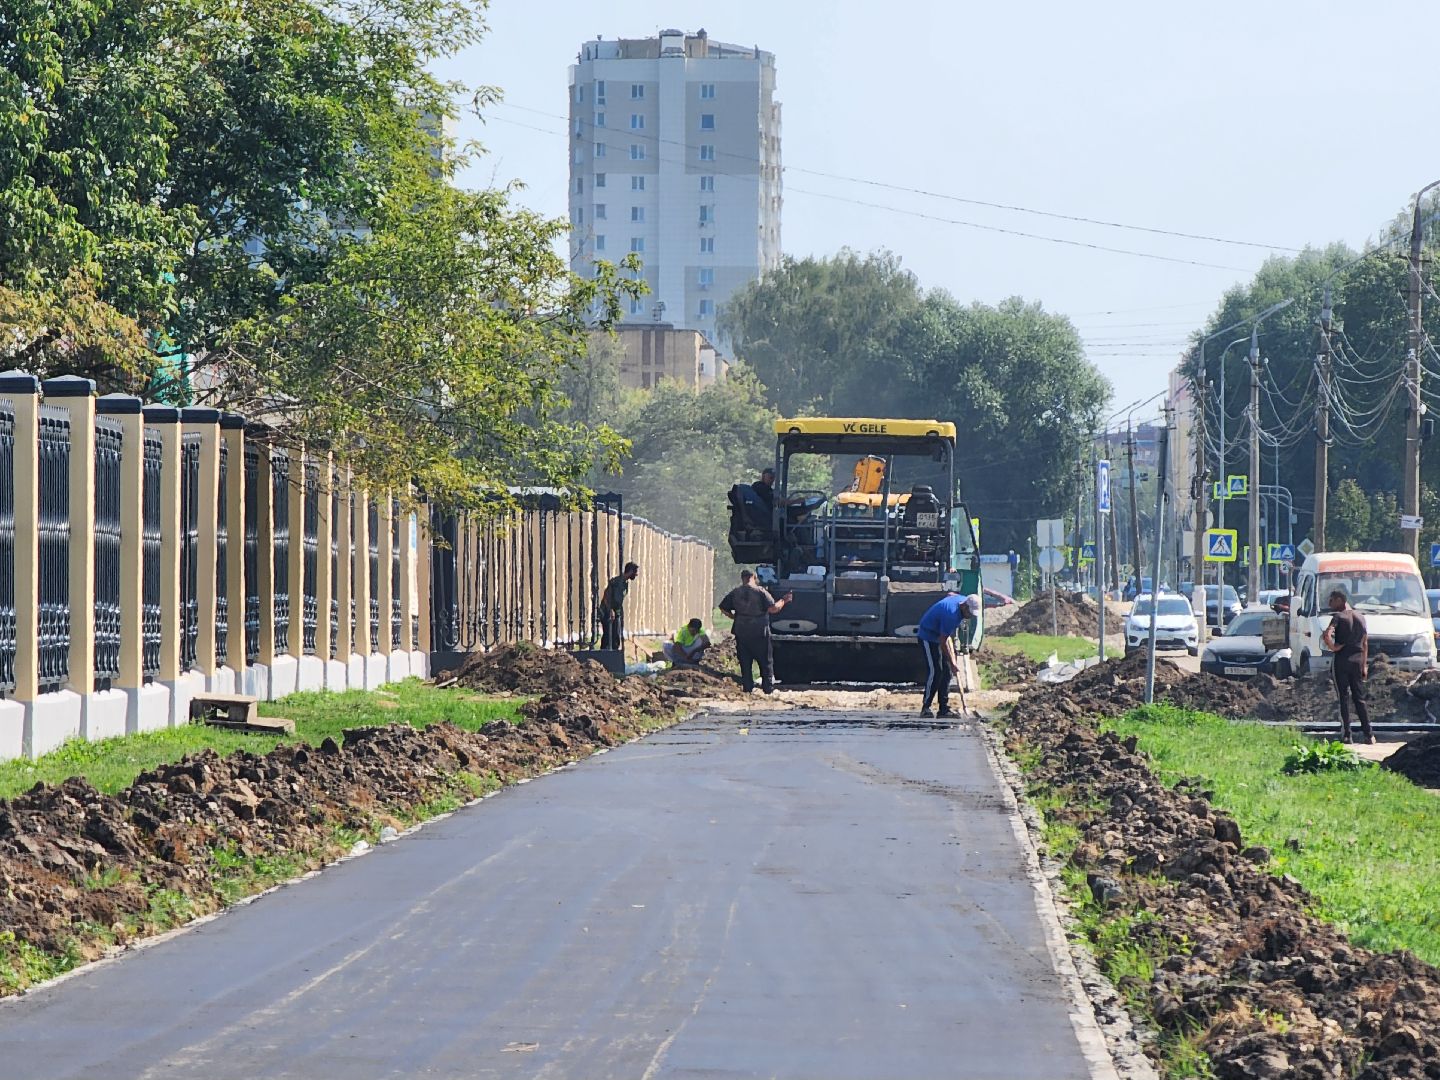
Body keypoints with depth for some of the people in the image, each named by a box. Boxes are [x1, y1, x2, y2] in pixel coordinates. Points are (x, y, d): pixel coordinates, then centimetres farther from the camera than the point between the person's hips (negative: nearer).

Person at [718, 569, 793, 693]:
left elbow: (723, 607, 7)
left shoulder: (735, 593, 3)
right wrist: (783, 601, -1)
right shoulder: (761, 592, -10)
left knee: (745, 661, 10)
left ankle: (747, 687, 7)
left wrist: (734, 617, 20)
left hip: (741, 632, 3)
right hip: (759, 632, -3)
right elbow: (773, 608, -17)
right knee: (766, 661, 6)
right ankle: (768, 687, 5)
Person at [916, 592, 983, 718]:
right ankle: (925, 708, -11)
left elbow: (951, 594, 19)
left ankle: (944, 708, 4)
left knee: (946, 672, 3)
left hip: (940, 635, 9)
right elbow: (943, 642, -28)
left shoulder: (962, 600, -8)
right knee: (935, 672, -16)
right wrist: (952, 663, -23)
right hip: (928, 636, -9)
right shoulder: (951, 614, -34)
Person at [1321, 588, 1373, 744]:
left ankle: (1346, 735, -3)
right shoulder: (1360, 617, 11)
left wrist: (1333, 647, -7)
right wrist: (1364, 665, 17)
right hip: (1357, 661, 5)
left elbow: (1326, 636, -24)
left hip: (1342, 660, -5)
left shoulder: (1339, 617, -8)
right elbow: (1365, 643, 14)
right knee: (1359, 698, 10)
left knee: (1344, 698, 0)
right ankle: (1368, 734, 6)